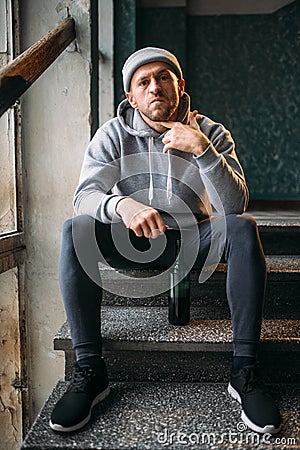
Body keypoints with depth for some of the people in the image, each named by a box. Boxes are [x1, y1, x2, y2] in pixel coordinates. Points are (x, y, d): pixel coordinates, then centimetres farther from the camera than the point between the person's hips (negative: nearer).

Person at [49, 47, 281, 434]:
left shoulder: (211, 133, -6)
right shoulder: (114, 133, -5)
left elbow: (234, 206, -18)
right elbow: (84, 196, -18)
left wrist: (203, 150, -32)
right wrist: (121, 205, -40)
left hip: (193, 237, 0)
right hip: (134, 241, 0)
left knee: (243, 228, -29)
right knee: (75, 230, -26)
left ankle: (245, 370, -24)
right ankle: (89, 369, -21)